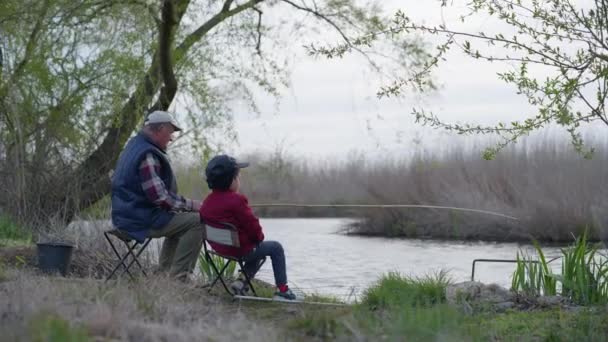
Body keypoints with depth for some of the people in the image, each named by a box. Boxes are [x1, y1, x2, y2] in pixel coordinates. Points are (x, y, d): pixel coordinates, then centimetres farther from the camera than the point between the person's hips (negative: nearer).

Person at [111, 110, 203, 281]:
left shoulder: (134, 146, 15)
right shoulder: (147, 155, -19)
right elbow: (159, 196, -24)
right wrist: (190, 204, -13)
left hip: (128, 215, 11)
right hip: (143, 220, -11)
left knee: (179, 221, 29)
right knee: (196, 222, -13)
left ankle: (164, 272, 27)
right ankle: (178, 277, -11)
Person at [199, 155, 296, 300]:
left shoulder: (207, 201, 3)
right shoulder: (236, 200, -23)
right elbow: (252, 225, -19)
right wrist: (259, 236, 5)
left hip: (219, 247, 9)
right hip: (241, 249, -9)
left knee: (259, 250, 32)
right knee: (276, 248, 10)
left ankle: (241, 281, 18)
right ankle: (282, 290, 9)